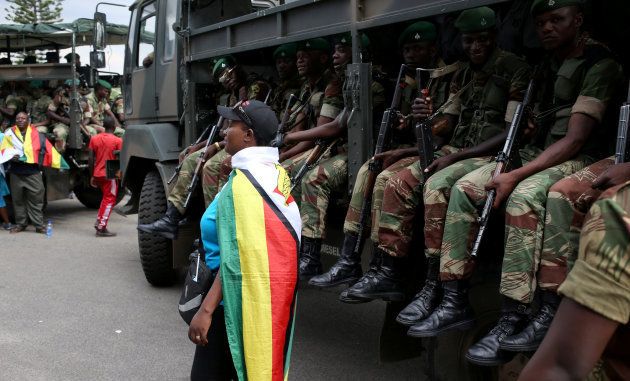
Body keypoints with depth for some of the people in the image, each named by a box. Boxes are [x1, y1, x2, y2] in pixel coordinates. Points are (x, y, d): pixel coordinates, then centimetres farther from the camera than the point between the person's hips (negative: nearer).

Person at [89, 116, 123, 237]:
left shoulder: (94, 139, 5)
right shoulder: (118, 141, -9)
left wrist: (92, 176, 10)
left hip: (97, 174, 6)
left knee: (105, 198, 23)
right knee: (109, 200, 2)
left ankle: (98, 222, 20)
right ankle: (101, 228, -3)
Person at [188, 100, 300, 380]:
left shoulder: (243, 181, -19)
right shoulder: (276, 174, 7)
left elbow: (236, 256, -23)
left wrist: (206, 309, -23)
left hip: (240, 297, -9)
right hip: (273, 294, 9)